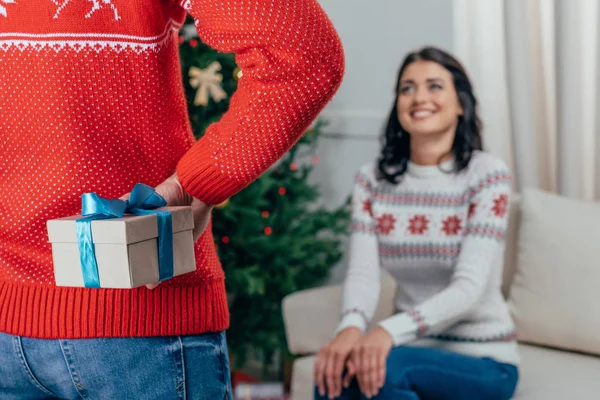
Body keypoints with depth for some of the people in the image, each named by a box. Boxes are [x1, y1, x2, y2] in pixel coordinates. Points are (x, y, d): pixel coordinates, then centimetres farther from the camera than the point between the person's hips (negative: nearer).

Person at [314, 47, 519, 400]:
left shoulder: (487, 174, -10)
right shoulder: (373, 179, 3)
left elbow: (469, 288, -19)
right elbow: (363, 274, -7)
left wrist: (390, 331, -35)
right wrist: (351, 327, -31)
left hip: (482, 361, -2)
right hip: (415, 349, 3)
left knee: (386, 367, -33)